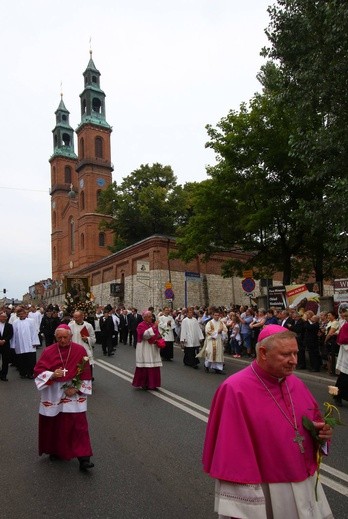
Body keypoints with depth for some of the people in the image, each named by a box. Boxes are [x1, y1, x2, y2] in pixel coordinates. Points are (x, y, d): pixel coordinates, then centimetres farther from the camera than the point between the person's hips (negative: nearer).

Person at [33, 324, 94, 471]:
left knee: (78, 424, -4)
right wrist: (52, 374, -24)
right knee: (54, 424, 14)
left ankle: (84, 459, 2)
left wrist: (77, 388, -12)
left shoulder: (80, 350, -6)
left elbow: (86, 372, -3)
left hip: (74, 394, -1)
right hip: (53, 395, 2)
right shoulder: (48, 351, -5)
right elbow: (38, 370, -6)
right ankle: (55, 451, 38)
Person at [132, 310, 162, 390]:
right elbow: (145, 335, -24)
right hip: (144, 349, -6)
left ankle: (152, 384, 14)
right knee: (145, 367, -3)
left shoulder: (153, 325, 13)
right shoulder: (141, 326, -8)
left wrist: (159, 338, -1)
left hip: (153, 349, 6)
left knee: (154, 367, 4)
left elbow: (157, 335, 22)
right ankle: (143, 383, 11)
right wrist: (153, 327, -26)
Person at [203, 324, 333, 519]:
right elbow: (232, 453, -22)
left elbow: (314, 420, 11)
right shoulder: (235, 390, -25)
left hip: (308, 484, 7)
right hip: (264, 493, -6)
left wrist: (322, 430, -10)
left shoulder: (295, 383, -3)